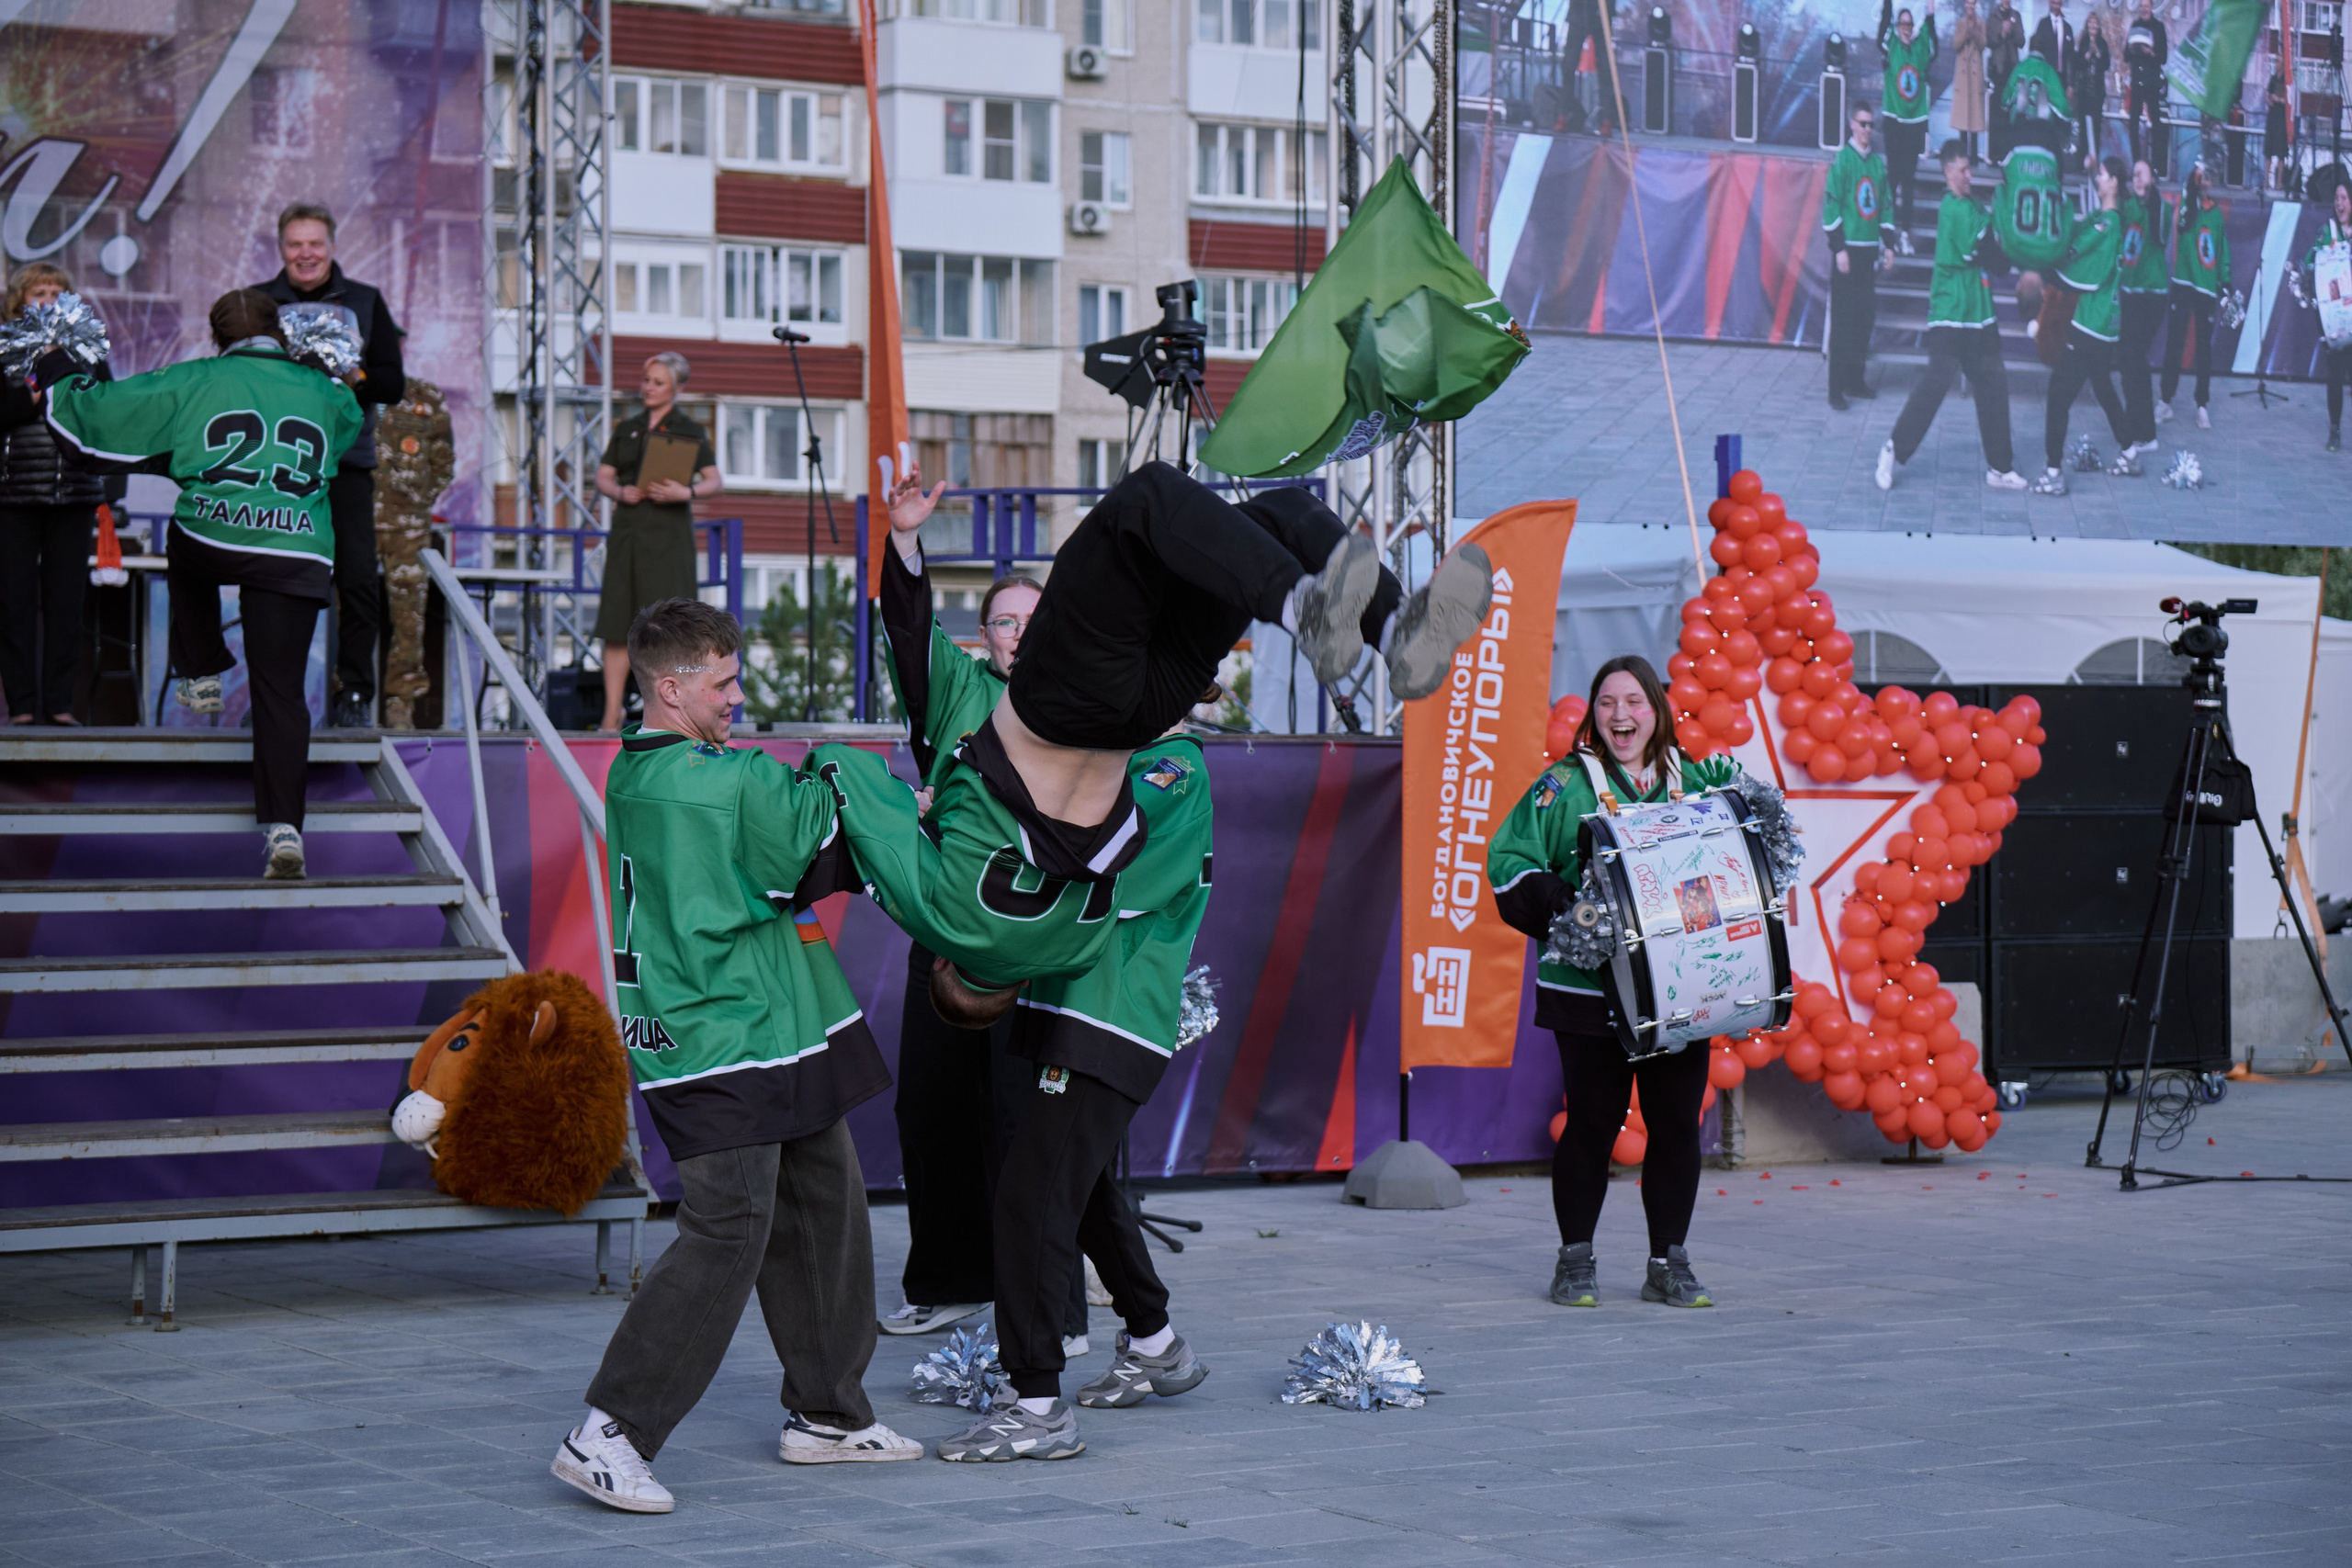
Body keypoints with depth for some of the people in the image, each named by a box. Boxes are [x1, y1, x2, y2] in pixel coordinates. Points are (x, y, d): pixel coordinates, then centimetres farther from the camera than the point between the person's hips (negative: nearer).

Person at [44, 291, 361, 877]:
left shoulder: (194, 383, 9)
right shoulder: (322, 394, 16)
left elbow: (97, 409, 12)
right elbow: (355, 420, 40)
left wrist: (61, 389, 32)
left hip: (211, 539, -1)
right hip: (297, 558, 1)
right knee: (281, 690, 2)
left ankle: (201, 676, 36)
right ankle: (283, 824, -10)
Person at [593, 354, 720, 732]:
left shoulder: (690, 432, 4)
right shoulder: (626, 430, 15)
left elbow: (715, 482, -2)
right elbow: (603, 477, 14)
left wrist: (686, 493, -21)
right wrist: (620, 492, -8)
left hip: (669, 533, -4)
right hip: (627, 530, 4)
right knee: (617, 625, -1)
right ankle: (612, 713, 1)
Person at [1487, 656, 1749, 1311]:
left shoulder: (1696, 780, 10)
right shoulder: (1565, 786, 0)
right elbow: (1507, 859, -2)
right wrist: (1554, 901, -17)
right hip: (1591, 989, -3)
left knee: (1678, 1122, 3)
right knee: (1592, 1121, 1)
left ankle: (1669, 1262, 14)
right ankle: (1576, 1261, 14)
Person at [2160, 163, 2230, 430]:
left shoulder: (2217, 213, 10)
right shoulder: (2186, 207, 0)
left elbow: (2224, 250, 15)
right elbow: (2181, 225, -24)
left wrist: (2225, 285, 9)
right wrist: (2190, 194, -31)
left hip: (2207, 286, 3)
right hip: (2184, 283, -3)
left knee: (2204, 346, 6)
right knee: (2175, 342, -1)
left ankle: (2203, 406, 11)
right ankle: (2166, 401, 5)